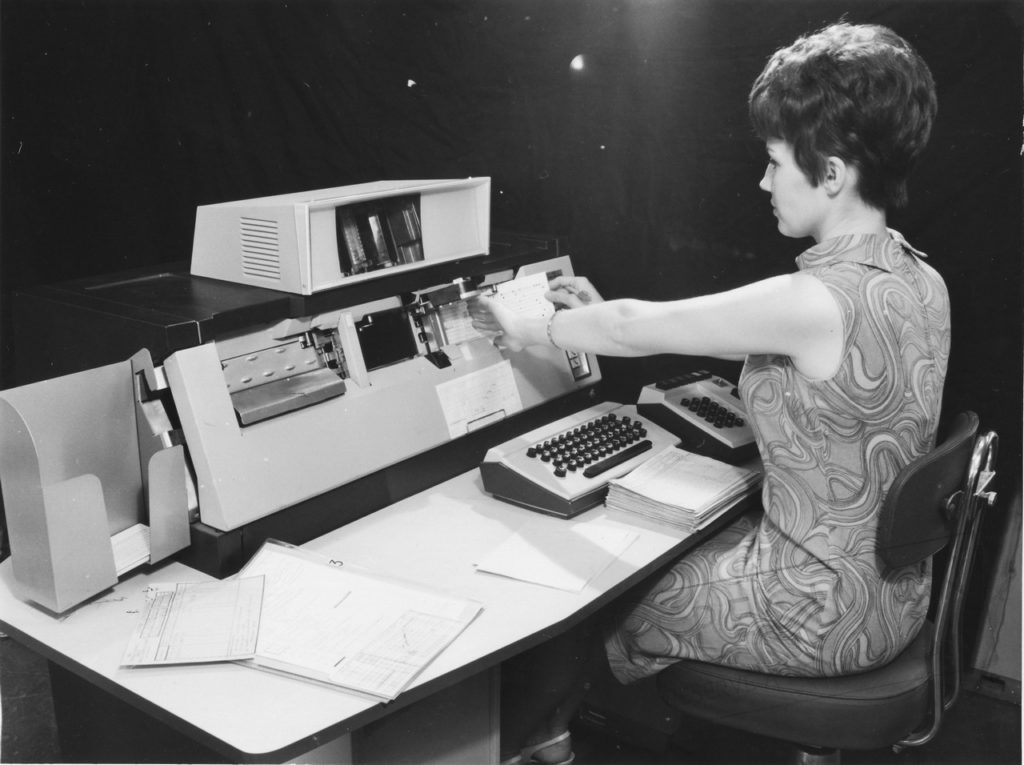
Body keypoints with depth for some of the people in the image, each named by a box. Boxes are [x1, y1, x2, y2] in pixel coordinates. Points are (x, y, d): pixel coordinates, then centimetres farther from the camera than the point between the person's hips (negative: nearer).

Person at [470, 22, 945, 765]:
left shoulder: (818, 301, -30)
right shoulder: (922, 280, -2)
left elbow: (641, 328, -18)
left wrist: (531, 328, -1)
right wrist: (604, 316, 8)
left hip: (826, 609, -8)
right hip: (891, 579, 8)